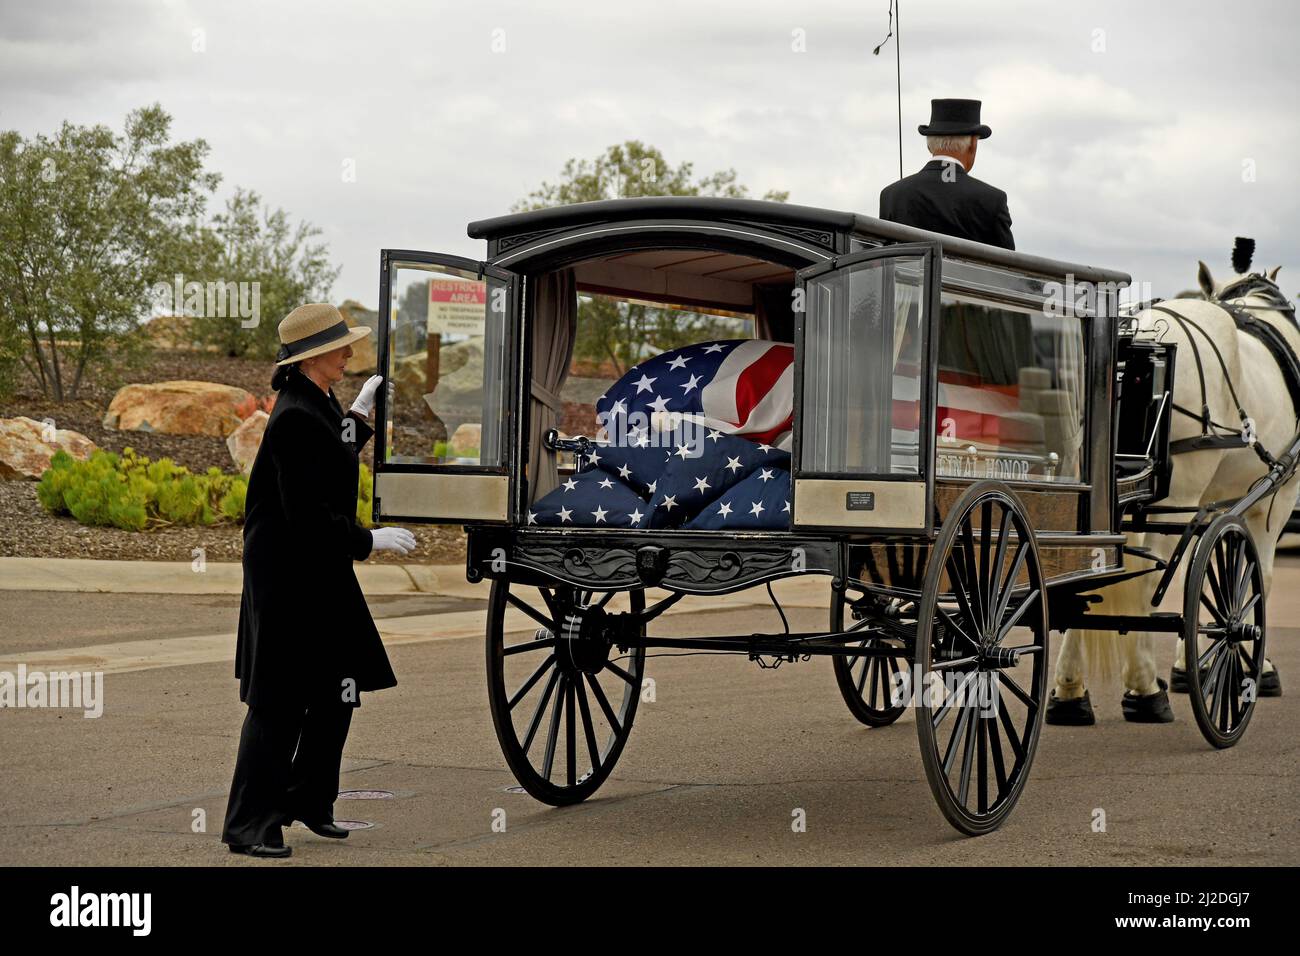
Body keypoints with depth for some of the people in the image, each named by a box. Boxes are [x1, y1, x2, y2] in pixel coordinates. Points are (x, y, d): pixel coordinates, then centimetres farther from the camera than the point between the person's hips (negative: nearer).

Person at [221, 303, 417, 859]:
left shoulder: (317, 405, 10)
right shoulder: (295, 417, -21)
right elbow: (307, 515, -24)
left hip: (320, 575, 10)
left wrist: (359, 414, 23)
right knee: (280, 702, -5)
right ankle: (248, 825, 2)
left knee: (337, 690, 15)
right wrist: (371, 540, -15)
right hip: (288, 578, -10)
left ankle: (308, 802, 28)